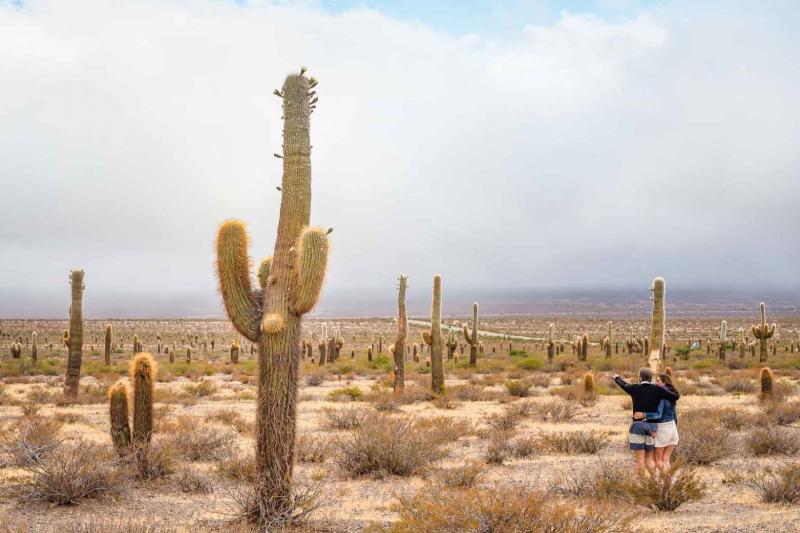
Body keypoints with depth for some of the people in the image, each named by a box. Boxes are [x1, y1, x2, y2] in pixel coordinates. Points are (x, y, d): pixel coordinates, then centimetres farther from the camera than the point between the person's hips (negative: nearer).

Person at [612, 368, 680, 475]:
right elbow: (676, 396, 4)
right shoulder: (658, 389, -3)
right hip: (652, 426, 2)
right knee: (650, 458, 12)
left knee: (640, 459, 0)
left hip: (638, 425, -2)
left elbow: (623, 385, 20)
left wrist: (617, 378, 43)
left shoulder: (634, 388, -2)